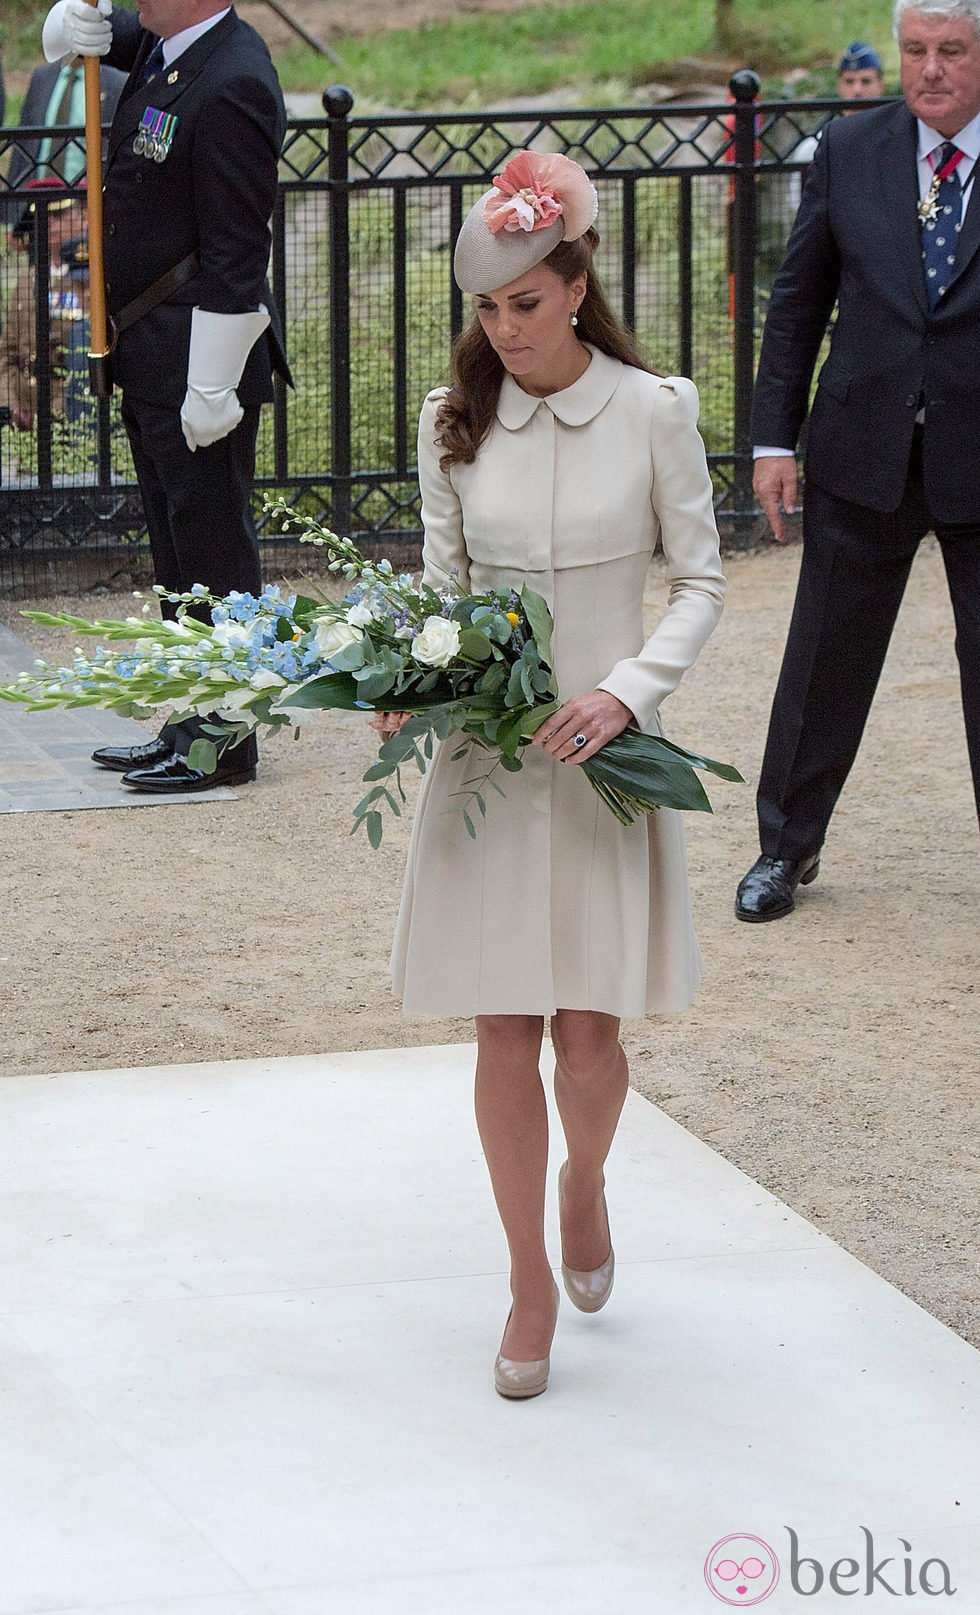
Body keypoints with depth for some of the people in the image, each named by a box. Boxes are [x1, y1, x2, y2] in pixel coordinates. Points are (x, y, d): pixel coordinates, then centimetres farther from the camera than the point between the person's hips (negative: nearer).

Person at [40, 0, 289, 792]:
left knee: (213, 555, -2)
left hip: (203, 356, -10)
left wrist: (211, 391, -22)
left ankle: (225, 744, 6)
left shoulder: (230, 87, -21)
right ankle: (190, 727, 27)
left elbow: (236, 257, -22)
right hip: (153, 359, 10)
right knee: (178, 555, 17)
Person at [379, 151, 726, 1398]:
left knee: (590, 1035, -1)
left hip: (605, 752, -2)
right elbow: (442, 584, 9)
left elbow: (701, 584, -1)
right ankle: (531, 1283, 16)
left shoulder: (652, 413, -5)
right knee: (505, 1033, 2)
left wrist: (629, 689, -16)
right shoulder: (454, 421, 2)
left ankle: (585, 1183, 33)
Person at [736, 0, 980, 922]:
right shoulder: (850, 151, 1)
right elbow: (798, 301, 7)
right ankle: (787, 847, 26)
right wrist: (774, 436, 3)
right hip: (864, 452, 2)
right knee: (825, 658, 11)